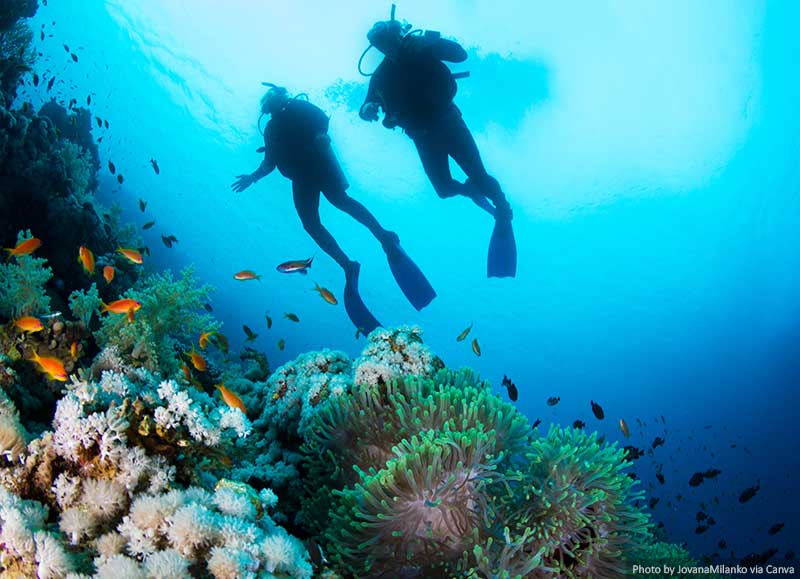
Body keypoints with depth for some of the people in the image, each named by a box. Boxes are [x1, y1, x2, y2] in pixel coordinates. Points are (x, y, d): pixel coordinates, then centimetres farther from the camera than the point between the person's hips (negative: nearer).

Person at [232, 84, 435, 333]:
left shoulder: (297, 107, 19)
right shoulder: (270, 129, 31)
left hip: (318, 160, -4)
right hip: (300, 175, 4)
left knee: (340, 200, -23)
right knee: (310, 223, -15)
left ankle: (385, 238, -28)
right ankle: (348, 267, -24)